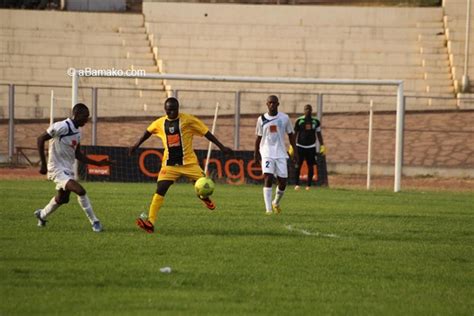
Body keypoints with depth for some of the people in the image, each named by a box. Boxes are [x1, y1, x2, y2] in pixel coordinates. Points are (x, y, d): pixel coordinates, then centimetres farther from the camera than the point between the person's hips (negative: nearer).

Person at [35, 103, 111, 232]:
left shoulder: (77, 132, 7)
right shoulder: (62, 127, -19)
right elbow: (41, 139, -16)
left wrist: (98, 163, 7)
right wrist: (43, 164, -17)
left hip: (68, 170, 9)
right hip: (57, 169, -9)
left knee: (62, 199, 21)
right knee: (80, 191, -21)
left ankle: (42, 214, 46)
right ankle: (94, 222, -11)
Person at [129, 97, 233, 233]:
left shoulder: (188, 120, -6)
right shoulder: (160, 123, 5)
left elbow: (206, 133, -3)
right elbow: (148, 132, 26)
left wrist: (222, 147, -5)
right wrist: (136, 145, 33)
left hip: (188, 162, -2)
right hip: (169, 164, 2)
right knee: (160, 190, -12)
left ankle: (204, 197, 33)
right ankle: (150, 222, -16)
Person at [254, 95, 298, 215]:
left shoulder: (284, 118, 2)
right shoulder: (262, 119, 3)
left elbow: (291, 134, 11)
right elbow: (259, 137, 13)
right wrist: (256, 152, 11)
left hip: (281, 153, 1)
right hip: (267, 153, -1)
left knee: (282, 181, 1)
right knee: (268, 178, -17)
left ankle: (276, 203, 29)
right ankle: (268, 208, -16)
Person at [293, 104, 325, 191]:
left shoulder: (316, 121, 7)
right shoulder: (299, 120, 1)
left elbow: (318, 134, 12)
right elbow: (295, 134, 4)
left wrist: (322, 146, 6)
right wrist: (292, 146, -2)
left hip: (311, 147, 2)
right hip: (300, 146, -2)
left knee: (310, 166, 1)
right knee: (298, 165, -6)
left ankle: (309, 185, 8)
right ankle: (297, 184, -1)